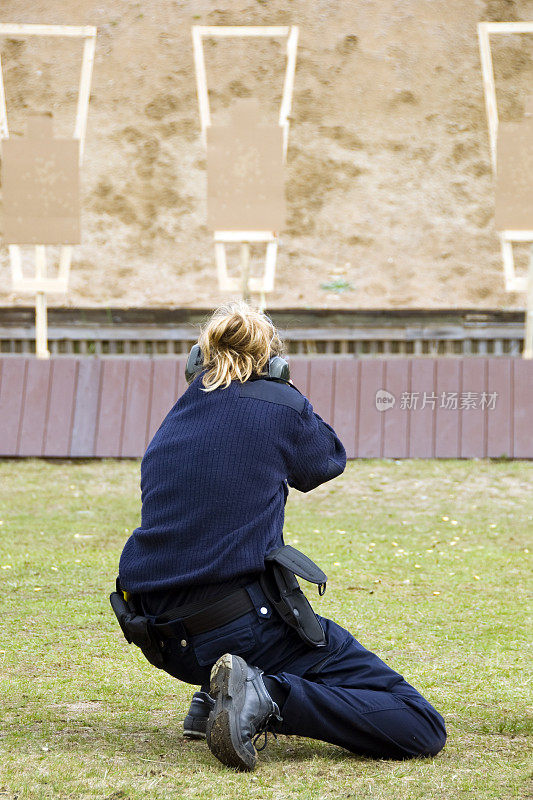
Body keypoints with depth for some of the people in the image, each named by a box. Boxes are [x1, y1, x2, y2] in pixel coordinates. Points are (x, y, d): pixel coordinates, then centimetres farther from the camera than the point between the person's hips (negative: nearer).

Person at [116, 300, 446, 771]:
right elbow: (328, 461, 17)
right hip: (247, 627, -7)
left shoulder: (177, 415, 12)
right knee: (423, 730, -5)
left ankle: (215, 698, 21)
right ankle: (265, 698, -19)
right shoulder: (281, 405, -3)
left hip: (171, 642, 7)